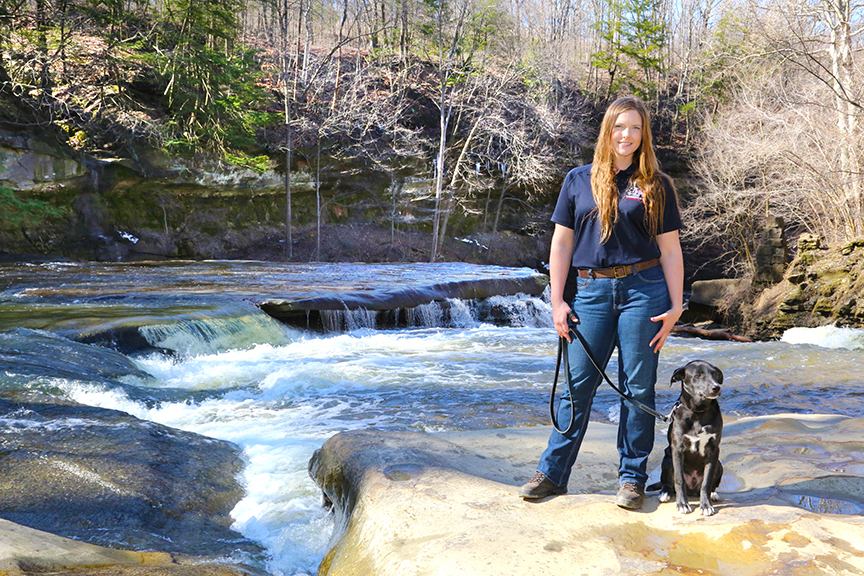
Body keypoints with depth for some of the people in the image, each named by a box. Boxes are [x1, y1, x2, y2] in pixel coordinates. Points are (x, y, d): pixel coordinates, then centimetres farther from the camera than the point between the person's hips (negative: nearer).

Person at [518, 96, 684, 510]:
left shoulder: (656, 185, 6)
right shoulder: (579, 180, 9)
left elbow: (670, 249, 5)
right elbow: (561, 244, 8)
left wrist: (676, 306, -1)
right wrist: (557, 302, 2)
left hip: (642, 289, -1)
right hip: (592, 291, 1)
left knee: (638, 387, 4)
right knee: (578, 384, 2)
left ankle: (632, 478, 16)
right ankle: (552, 473, 13)